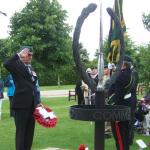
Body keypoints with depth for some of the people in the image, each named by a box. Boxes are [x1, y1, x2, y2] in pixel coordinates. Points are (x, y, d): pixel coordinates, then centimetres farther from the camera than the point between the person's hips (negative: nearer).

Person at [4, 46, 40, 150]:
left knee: (30, 130, 13)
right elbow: (6, 64, -31)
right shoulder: (17, 65, -6)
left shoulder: (30, 67, 16)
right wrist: (19, 54, -24)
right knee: (21, 130, -1)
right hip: (21, 103, -8)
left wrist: (37, 102, 16)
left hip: (31, 103, 8)